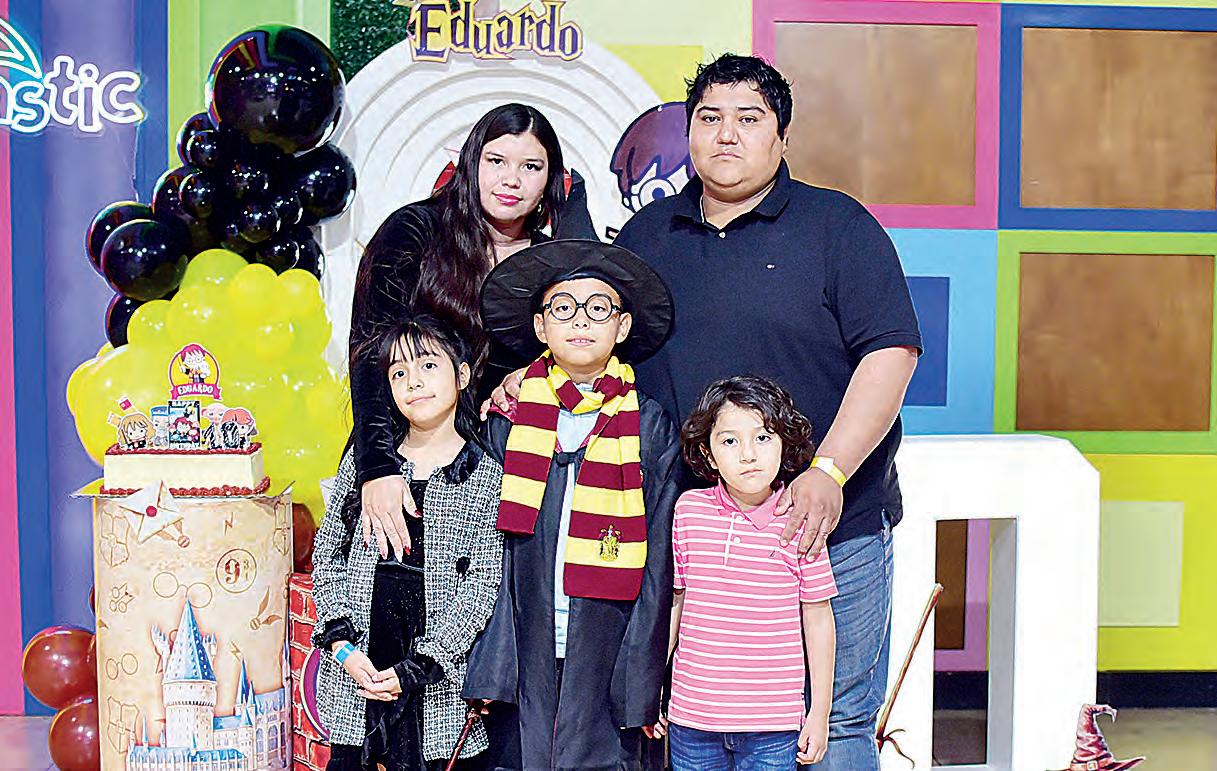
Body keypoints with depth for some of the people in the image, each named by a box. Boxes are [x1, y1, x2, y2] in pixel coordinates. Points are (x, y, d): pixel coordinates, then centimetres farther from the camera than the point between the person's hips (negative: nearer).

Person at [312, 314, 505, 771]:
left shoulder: (488, 477, -1)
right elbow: (327, 557, 8)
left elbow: (483, 585, -5)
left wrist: (422, 666, -12)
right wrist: (342, 644, -4)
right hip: (357, 671, 2)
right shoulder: (363, 461, 7)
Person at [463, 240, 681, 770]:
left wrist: (643, 691, -4)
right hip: (524, 661, 1)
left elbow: (658, 567, 0)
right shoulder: (509, 419, 6)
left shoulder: (651, 428, 2)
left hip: (610, 660, -1)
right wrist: (485, 669, 0)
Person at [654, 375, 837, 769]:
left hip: (772, 726, -2)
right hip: (691, 717, 2)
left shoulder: (799, 522, -7)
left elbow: (817, 618, 0)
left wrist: (820, 712, 3)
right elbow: (673, 601, 9)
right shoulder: (689, 509, -2)